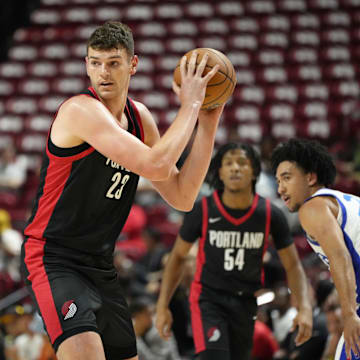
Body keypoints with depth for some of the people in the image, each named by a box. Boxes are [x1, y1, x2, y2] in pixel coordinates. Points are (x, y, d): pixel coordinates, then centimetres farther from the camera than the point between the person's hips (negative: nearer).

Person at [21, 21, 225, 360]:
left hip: (100, 266, 9)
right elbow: (155, 165, -29)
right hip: (55, 259, -9)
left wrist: (207, 124, 1)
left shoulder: (139, 117, 8)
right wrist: (189, 104, -18)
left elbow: (181, 197, 7)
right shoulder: (82, 110, -18)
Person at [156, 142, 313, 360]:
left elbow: (292, 265, 0)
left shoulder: (270, 215, -9)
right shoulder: (203, 210, -12)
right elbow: (178, 257, 2)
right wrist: (162, 307, -2)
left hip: (246, 303, 3)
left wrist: (304, 308, -15)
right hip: (209, 299, -3)